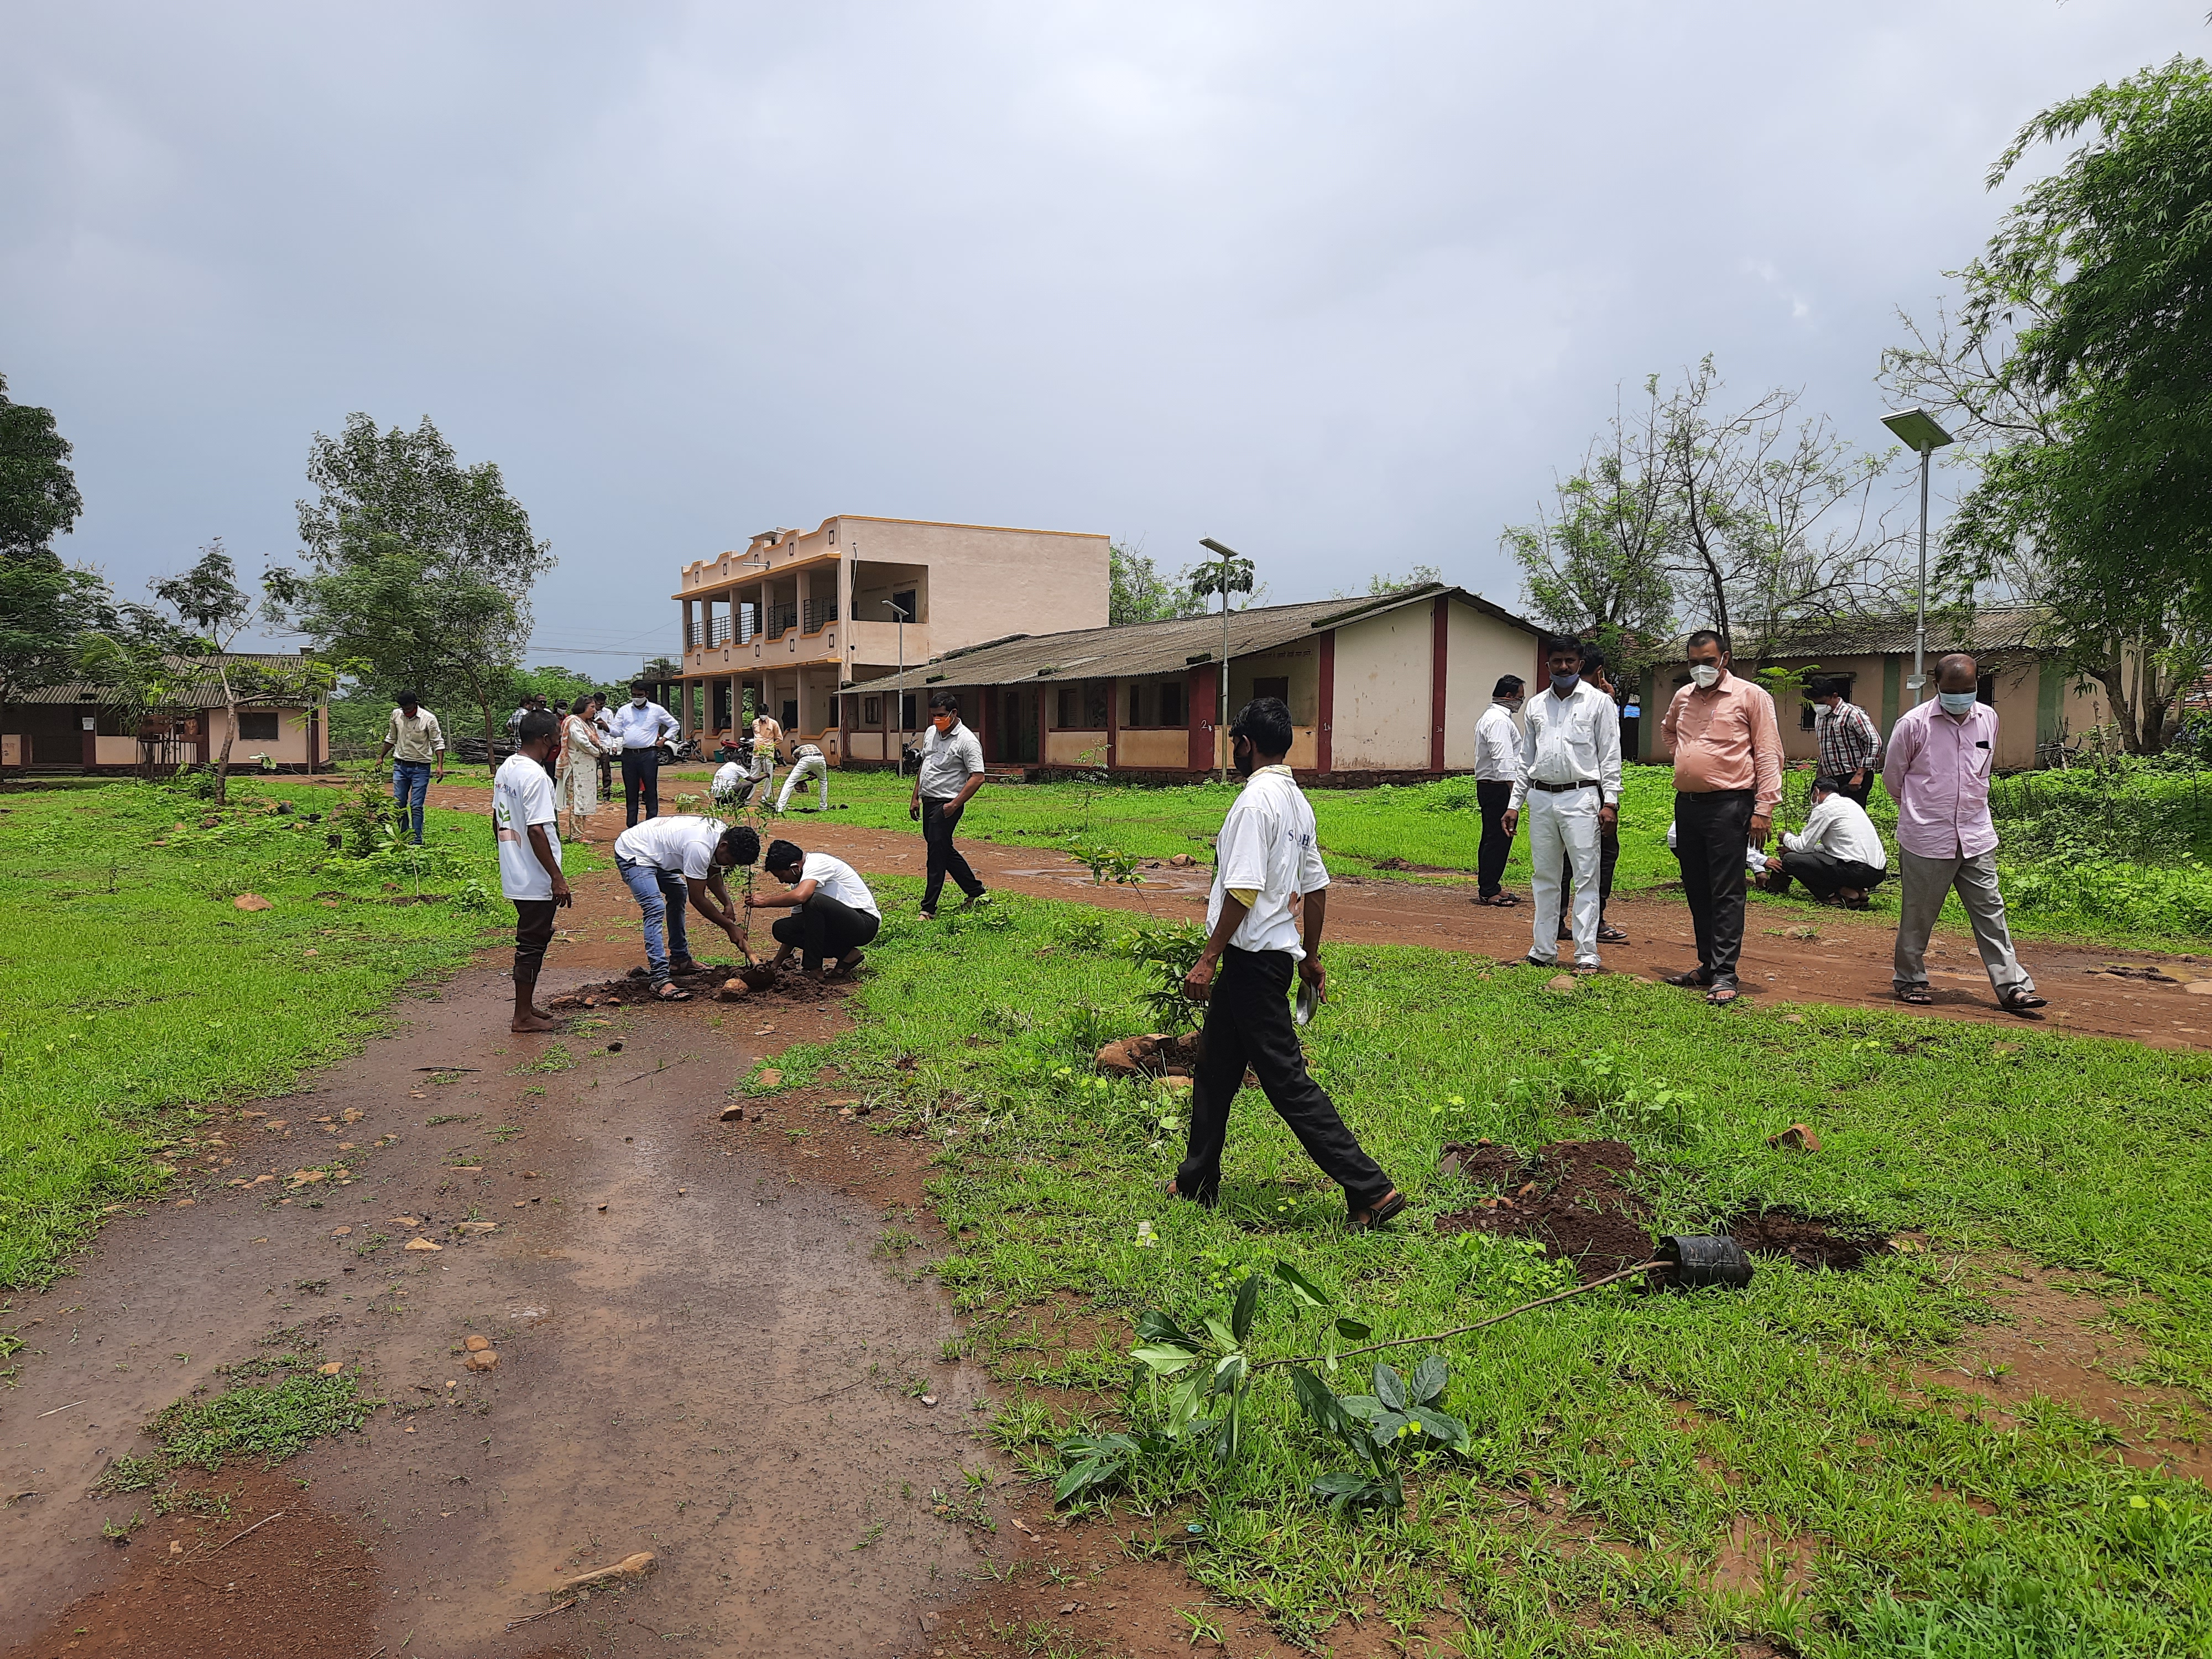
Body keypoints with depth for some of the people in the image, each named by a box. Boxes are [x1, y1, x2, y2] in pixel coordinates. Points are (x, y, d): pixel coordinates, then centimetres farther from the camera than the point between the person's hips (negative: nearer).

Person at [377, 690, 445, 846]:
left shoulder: (429, 719, -12)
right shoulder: (396, 715, 1)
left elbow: (438, 743, -8)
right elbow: (391, 738, 17)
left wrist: (440, 766, -17)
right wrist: (381, 757, 21)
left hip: (421, 768, -4)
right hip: (400, 765, 5)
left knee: (416, 806, -6)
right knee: (399, 804, 6)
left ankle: (417, 842, -1)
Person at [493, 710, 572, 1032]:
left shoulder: (505, 769, 10)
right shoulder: (535, 777, -20)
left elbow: (497, 820, 18)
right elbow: (536, 831, -24)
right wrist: (557, 878, -21)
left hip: (514, 873, 9)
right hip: (536, 880, -9)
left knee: (533, 938, 18)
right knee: (533, 942, 0)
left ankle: (527, 1006, 26)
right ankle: (523, 1016, 8)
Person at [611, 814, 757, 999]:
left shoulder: (723, 833, -6)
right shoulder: (699, 847, -33)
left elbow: (713, 874, 11)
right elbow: (698, 898, -24)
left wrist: (728, 904, -3)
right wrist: (730, 927, -17)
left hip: (654, 852, 11)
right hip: (632, 855, -11)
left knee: (678, 893, 23)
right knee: (656, 909, -24)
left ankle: (679, 960, 33)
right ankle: (661, 980, -28)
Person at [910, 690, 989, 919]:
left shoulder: (967, 741, -14)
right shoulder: (930, 733, 11)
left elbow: (977, 777, -19)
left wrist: (955, 805, -23)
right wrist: (916, 798, 18)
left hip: (946, 805, -9)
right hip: (928, 802, 9)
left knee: (937, 852, -8)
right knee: (945, 851, 16)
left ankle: (928, 909, -1)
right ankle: (977, 893, 29)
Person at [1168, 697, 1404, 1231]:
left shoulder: (1255, 801, -16)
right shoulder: (1297, 801, 12)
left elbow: (1244, 890, -23)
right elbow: (1316, 886, 16)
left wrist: (1209, 959, -19)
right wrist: (1311, 957, 23)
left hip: (1253, 959, -10)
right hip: (1279, 951, 10)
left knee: (1286, 1079, -6)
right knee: (1215, 1066, 19)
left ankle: (1369, 1189, -4)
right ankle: (1197, 1182, 29)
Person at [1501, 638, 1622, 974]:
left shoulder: (1599, 702, 4)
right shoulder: (1536, 706, 15)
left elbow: (1610, 756, 0)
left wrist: (1610, 802, -8)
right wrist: (1514, 804, 14)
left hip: (1580, 798, -4)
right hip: (1541, 798, 4)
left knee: (1586, 877, -5)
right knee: (1543, 877, 8)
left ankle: (1586, 954, -2)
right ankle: (1543, 951, 15)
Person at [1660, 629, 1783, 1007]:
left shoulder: (1751, 696, -3)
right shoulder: (1683, 697, 14)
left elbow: (1769, 755, -7)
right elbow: (1668, 729, 37)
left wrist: (1764, 808, -14)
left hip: (1728, 805, -6)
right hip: (1686, 804, 7)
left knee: (1726, 893, -7)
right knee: (1697, 892, 12)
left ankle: (1724, 975, -7)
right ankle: (1707, 965, 21)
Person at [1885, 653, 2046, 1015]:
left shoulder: (1988, 719, 6)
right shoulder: (1913, 724, -9)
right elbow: (1892, 775, 4)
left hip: (1976, 837, 4)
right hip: (1926, 839, -4)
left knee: (1990, 911, 3)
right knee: (1918, 914, 5)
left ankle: (2012, 987, 5)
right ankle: (1909, 980, 20)